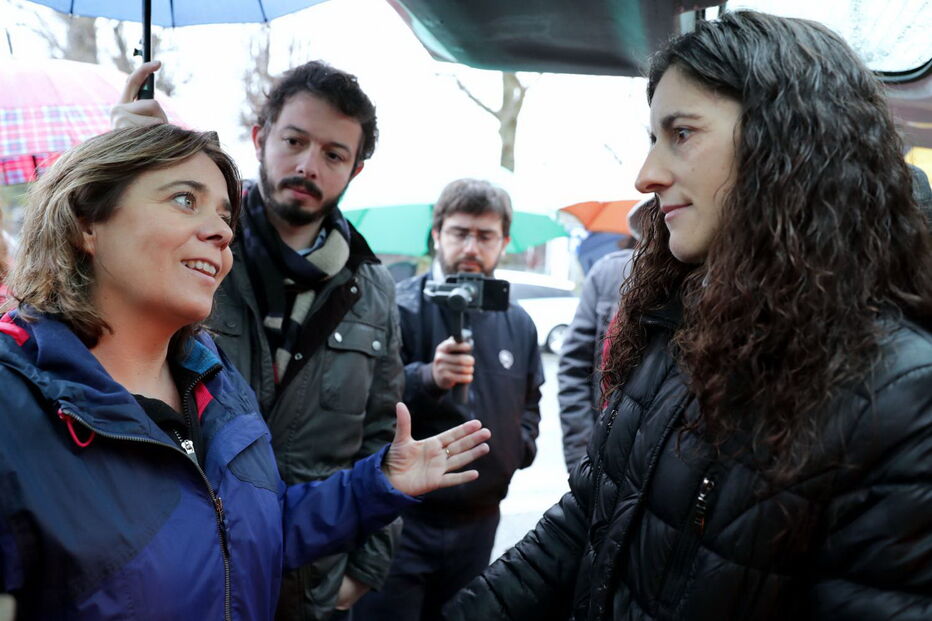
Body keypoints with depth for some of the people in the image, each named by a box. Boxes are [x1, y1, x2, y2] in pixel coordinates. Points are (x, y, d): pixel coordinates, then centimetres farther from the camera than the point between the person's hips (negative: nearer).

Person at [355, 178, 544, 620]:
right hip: (399, 517, -5)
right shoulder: (399, 307, -11)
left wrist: (521, 443, 8)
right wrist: (428, 378, -35)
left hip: (477, 523, 5)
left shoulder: (518, 324, 9)